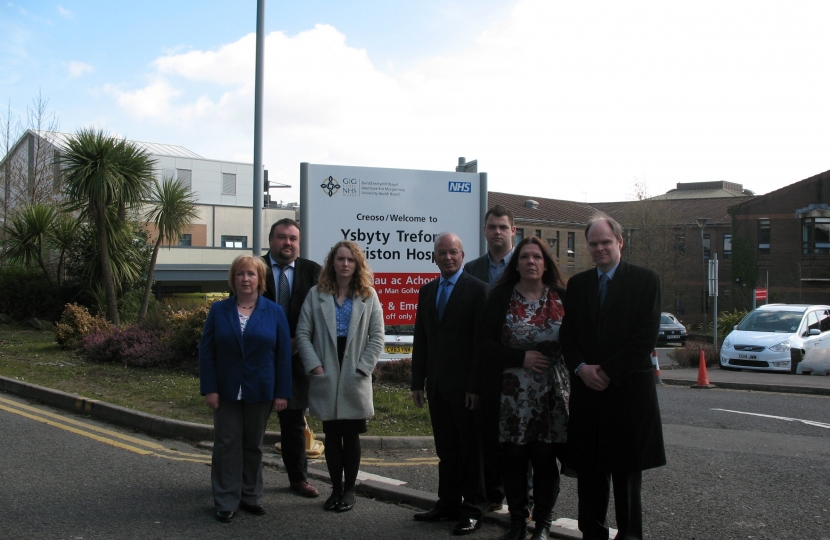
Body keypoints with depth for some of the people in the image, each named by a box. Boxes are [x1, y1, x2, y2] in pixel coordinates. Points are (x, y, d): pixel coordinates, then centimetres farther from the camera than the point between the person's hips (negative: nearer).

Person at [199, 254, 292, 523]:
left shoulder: (274, 312, 0)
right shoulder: (218, 310, 2)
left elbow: (284, 354, -1)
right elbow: (206, 351, -1)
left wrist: (282, 392, -5)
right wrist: (209, 388, -8)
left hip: (260, 392, 0)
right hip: (227, 392, 0)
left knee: (253, 445, 11)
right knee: (227, 445, 3)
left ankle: (250, 496, 23)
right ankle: (226, 501, 12)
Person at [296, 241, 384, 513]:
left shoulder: (369, 296, 3)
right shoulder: (316, 294, 3)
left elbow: (377, 337, 1)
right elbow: (303, 333, 0)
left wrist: (363, 368, -8)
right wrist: (315, 366, -9)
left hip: (354, 378, 0)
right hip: (325, 377, 1)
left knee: (351, 435, 6)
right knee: (332, 435, 8)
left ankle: (349, 489, 18)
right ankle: (336, 488, 19)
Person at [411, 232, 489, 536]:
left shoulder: (477, 289, -6)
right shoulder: (426, 292, 12)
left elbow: (481, 339, -11)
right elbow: (420, 339, 13)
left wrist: (475, 385, -15)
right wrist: (417, 382, 8)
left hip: (464, 384, -5)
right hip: (437, 384, 5)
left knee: (470, 448, 5)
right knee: (445, 448, 13)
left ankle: (472, 510, 14)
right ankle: (448, 503, 23)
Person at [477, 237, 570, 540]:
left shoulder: (562, 298, 5)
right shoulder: (501, 298, 3)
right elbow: (485, 341, -1)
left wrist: (546, 350, -9)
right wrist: (521, 357, -11)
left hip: (552, 393, 0)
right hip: (512, 393, 0)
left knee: (545, 457, 1)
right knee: (513, 456, 2)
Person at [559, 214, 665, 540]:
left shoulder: (645, 281, -1)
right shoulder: (577, 284, 11)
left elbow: (646, 336, -9)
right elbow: (567, 334, 9)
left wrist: (609, 371, -13)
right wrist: (581, 368, -9)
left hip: (629, 389, -3)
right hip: (587, 389, 3)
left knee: (627, 470, 6)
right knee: (589, 468, 7)